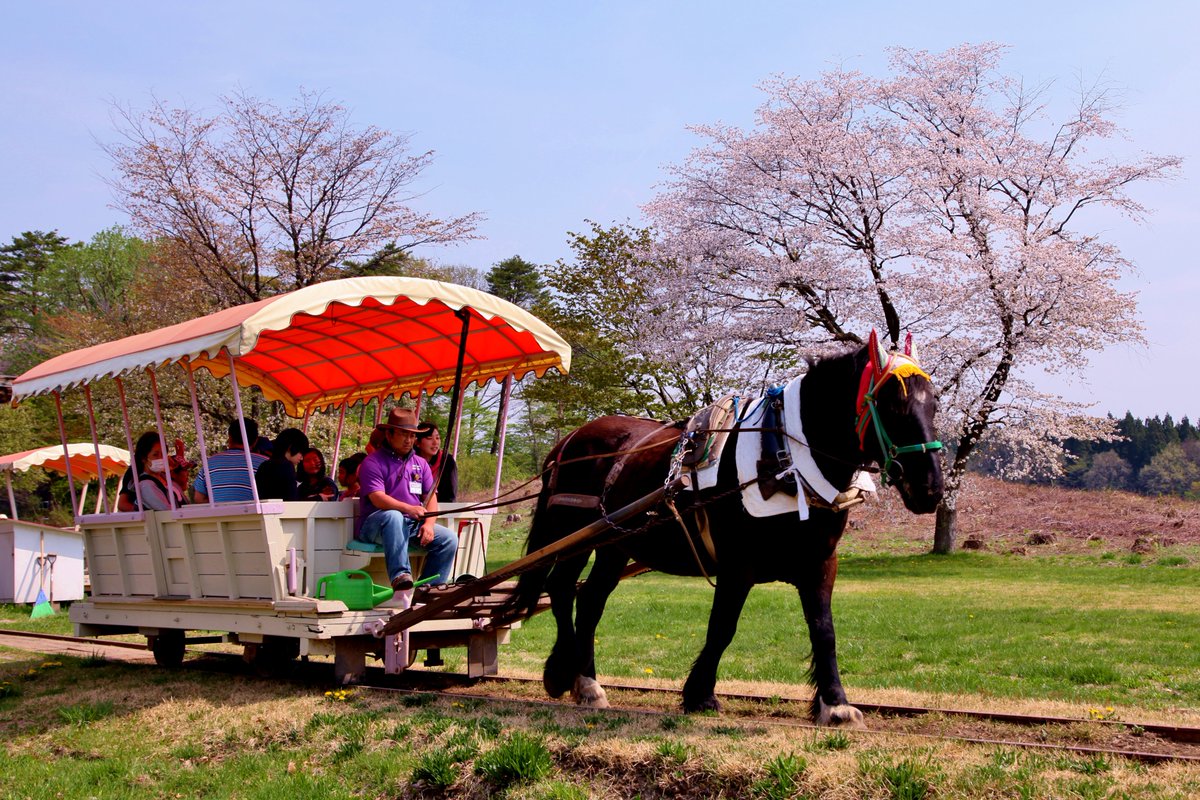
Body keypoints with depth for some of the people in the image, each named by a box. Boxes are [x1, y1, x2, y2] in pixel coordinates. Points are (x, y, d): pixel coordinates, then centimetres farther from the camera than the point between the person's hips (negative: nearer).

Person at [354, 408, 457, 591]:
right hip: (375, 524, -5)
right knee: (394, 517, -39)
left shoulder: (421, 464, 17)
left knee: (448, 538, -17)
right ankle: (400, 576, -46)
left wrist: (429, 524, -12)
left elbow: (431, 497, 9)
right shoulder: (373, 462, -2)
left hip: (414, 524, 5)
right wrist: (409, 509, -32)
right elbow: (377, 498, -16)